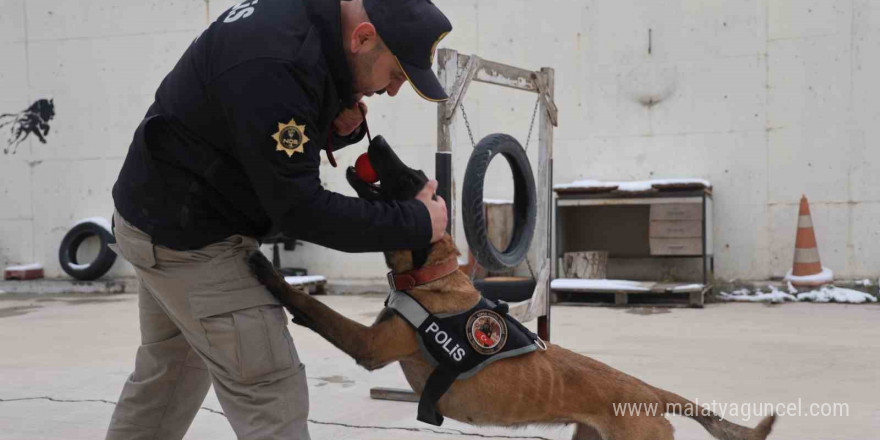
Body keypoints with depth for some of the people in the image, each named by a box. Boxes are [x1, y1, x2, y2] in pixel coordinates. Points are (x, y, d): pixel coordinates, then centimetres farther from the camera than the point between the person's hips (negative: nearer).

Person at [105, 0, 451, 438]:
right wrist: (416, 223, -19)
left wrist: (342, 125, -7)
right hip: (191, 238, -10)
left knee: (170, 375, 25)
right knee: (271, 395, -6)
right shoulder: (273, 64, -30)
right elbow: (299, 209, -26)